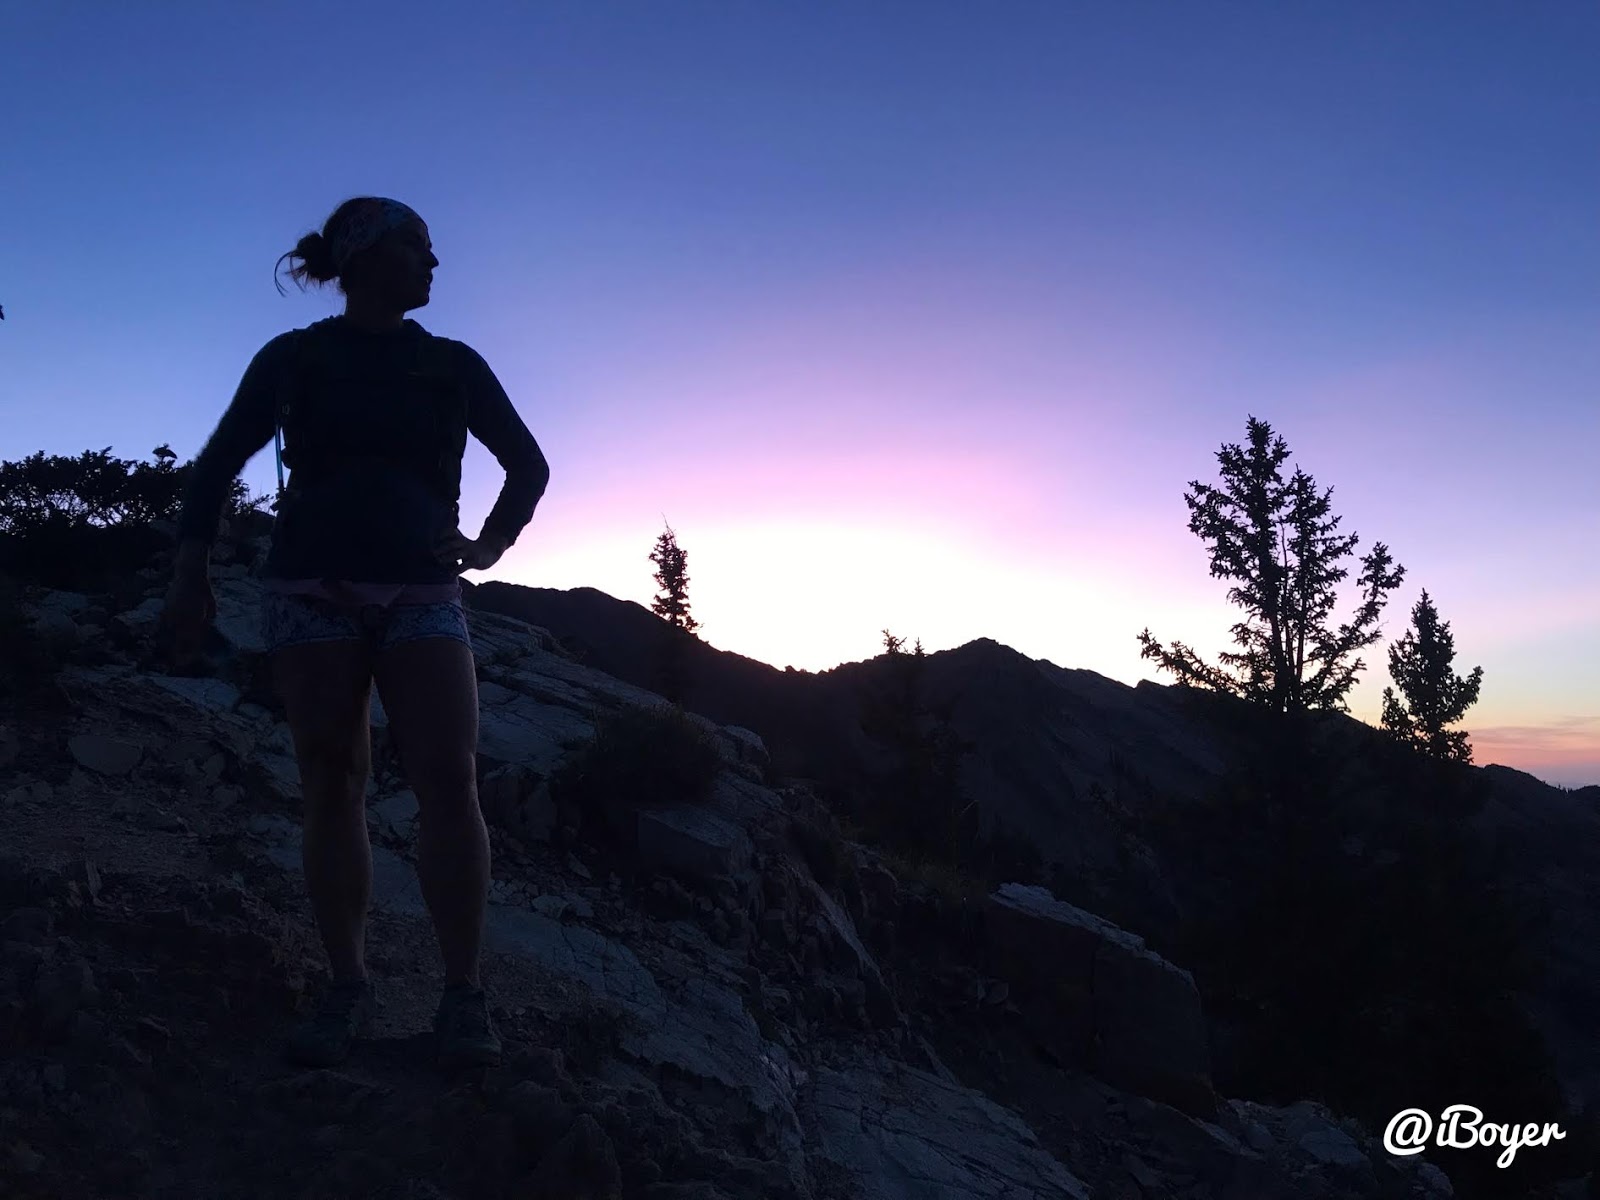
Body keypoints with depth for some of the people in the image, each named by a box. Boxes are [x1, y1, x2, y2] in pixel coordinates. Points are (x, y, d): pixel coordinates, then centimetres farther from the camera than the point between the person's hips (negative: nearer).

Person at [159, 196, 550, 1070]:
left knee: (449, 781, -12)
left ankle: (464, 997, -7)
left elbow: (528, 465, 18)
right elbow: (215, 469, 9)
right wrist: (190, 579, 1)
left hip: (421, 595, 1)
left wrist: (490, 546, 5)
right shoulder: (292, 359, 7)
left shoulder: (454, 365, 11)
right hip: (312, 592, 0)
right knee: (332, 786, -1)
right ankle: (346, 989, 8)